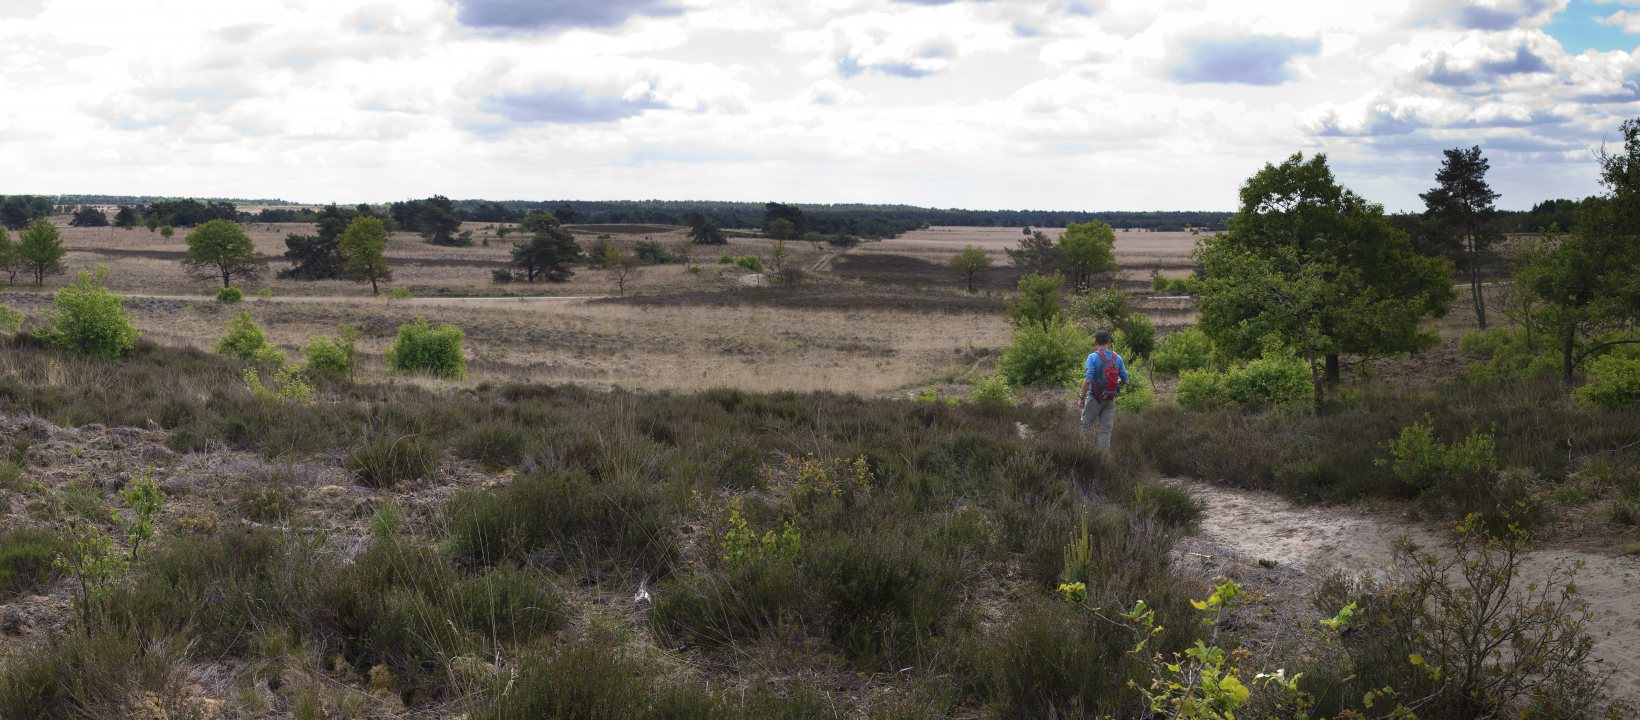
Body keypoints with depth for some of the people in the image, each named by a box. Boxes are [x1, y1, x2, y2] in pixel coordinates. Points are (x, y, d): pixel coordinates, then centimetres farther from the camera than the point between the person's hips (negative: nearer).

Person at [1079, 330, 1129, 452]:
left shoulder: (1093, 357, -11)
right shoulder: (1118, 358, 3)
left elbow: (1088, 380, -18)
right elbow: (1125, 380, 5)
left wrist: (1082, 398, -11)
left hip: (1095, 397, -4)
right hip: (1110, 400, 4)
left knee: (1084, 426, 7)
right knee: (1106, 430, 5)